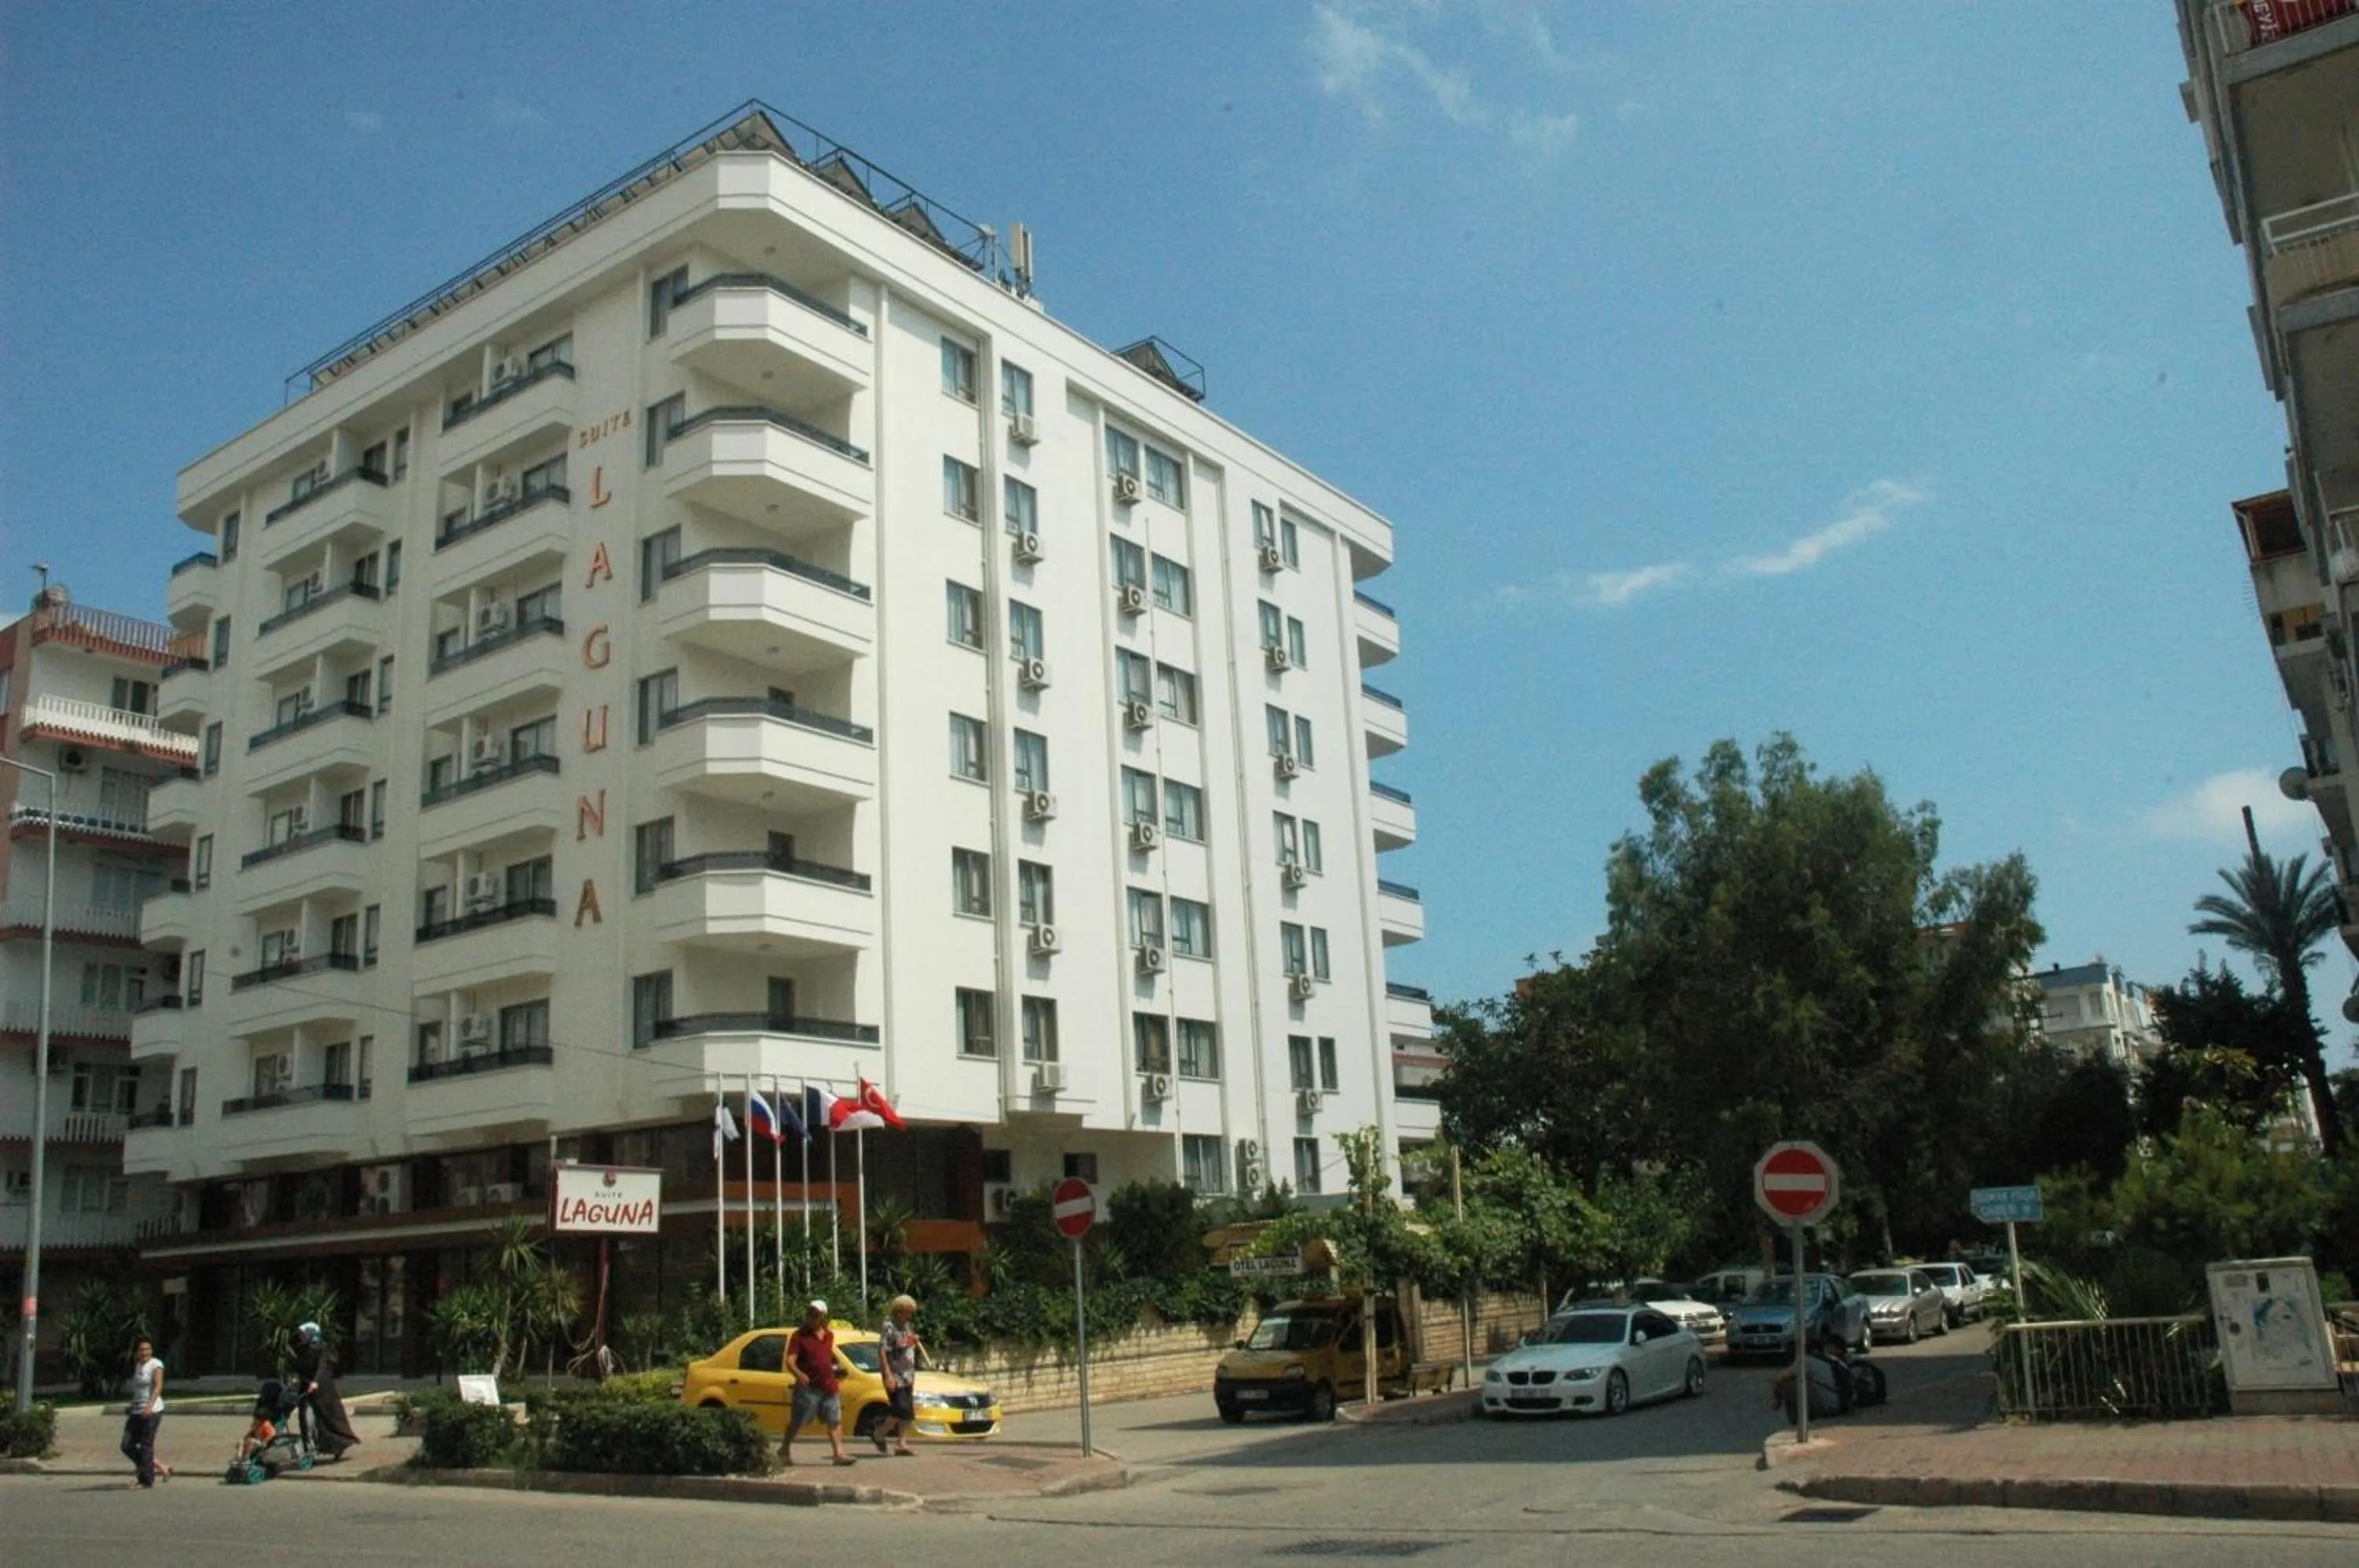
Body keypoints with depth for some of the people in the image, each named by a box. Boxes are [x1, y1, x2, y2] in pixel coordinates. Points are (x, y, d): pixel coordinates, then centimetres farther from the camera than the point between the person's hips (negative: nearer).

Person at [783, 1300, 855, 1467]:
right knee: (797, 1422, 6)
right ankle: (784, 1450, 25)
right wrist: (799, 1374, -34)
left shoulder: (829, 1335, 10)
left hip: (829, 1386, 5)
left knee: (835, 1420, 0)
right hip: (807, 1387, -5)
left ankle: (839, 1453, -2)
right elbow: (790, 1361, -16)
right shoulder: (799, 1336, -8)